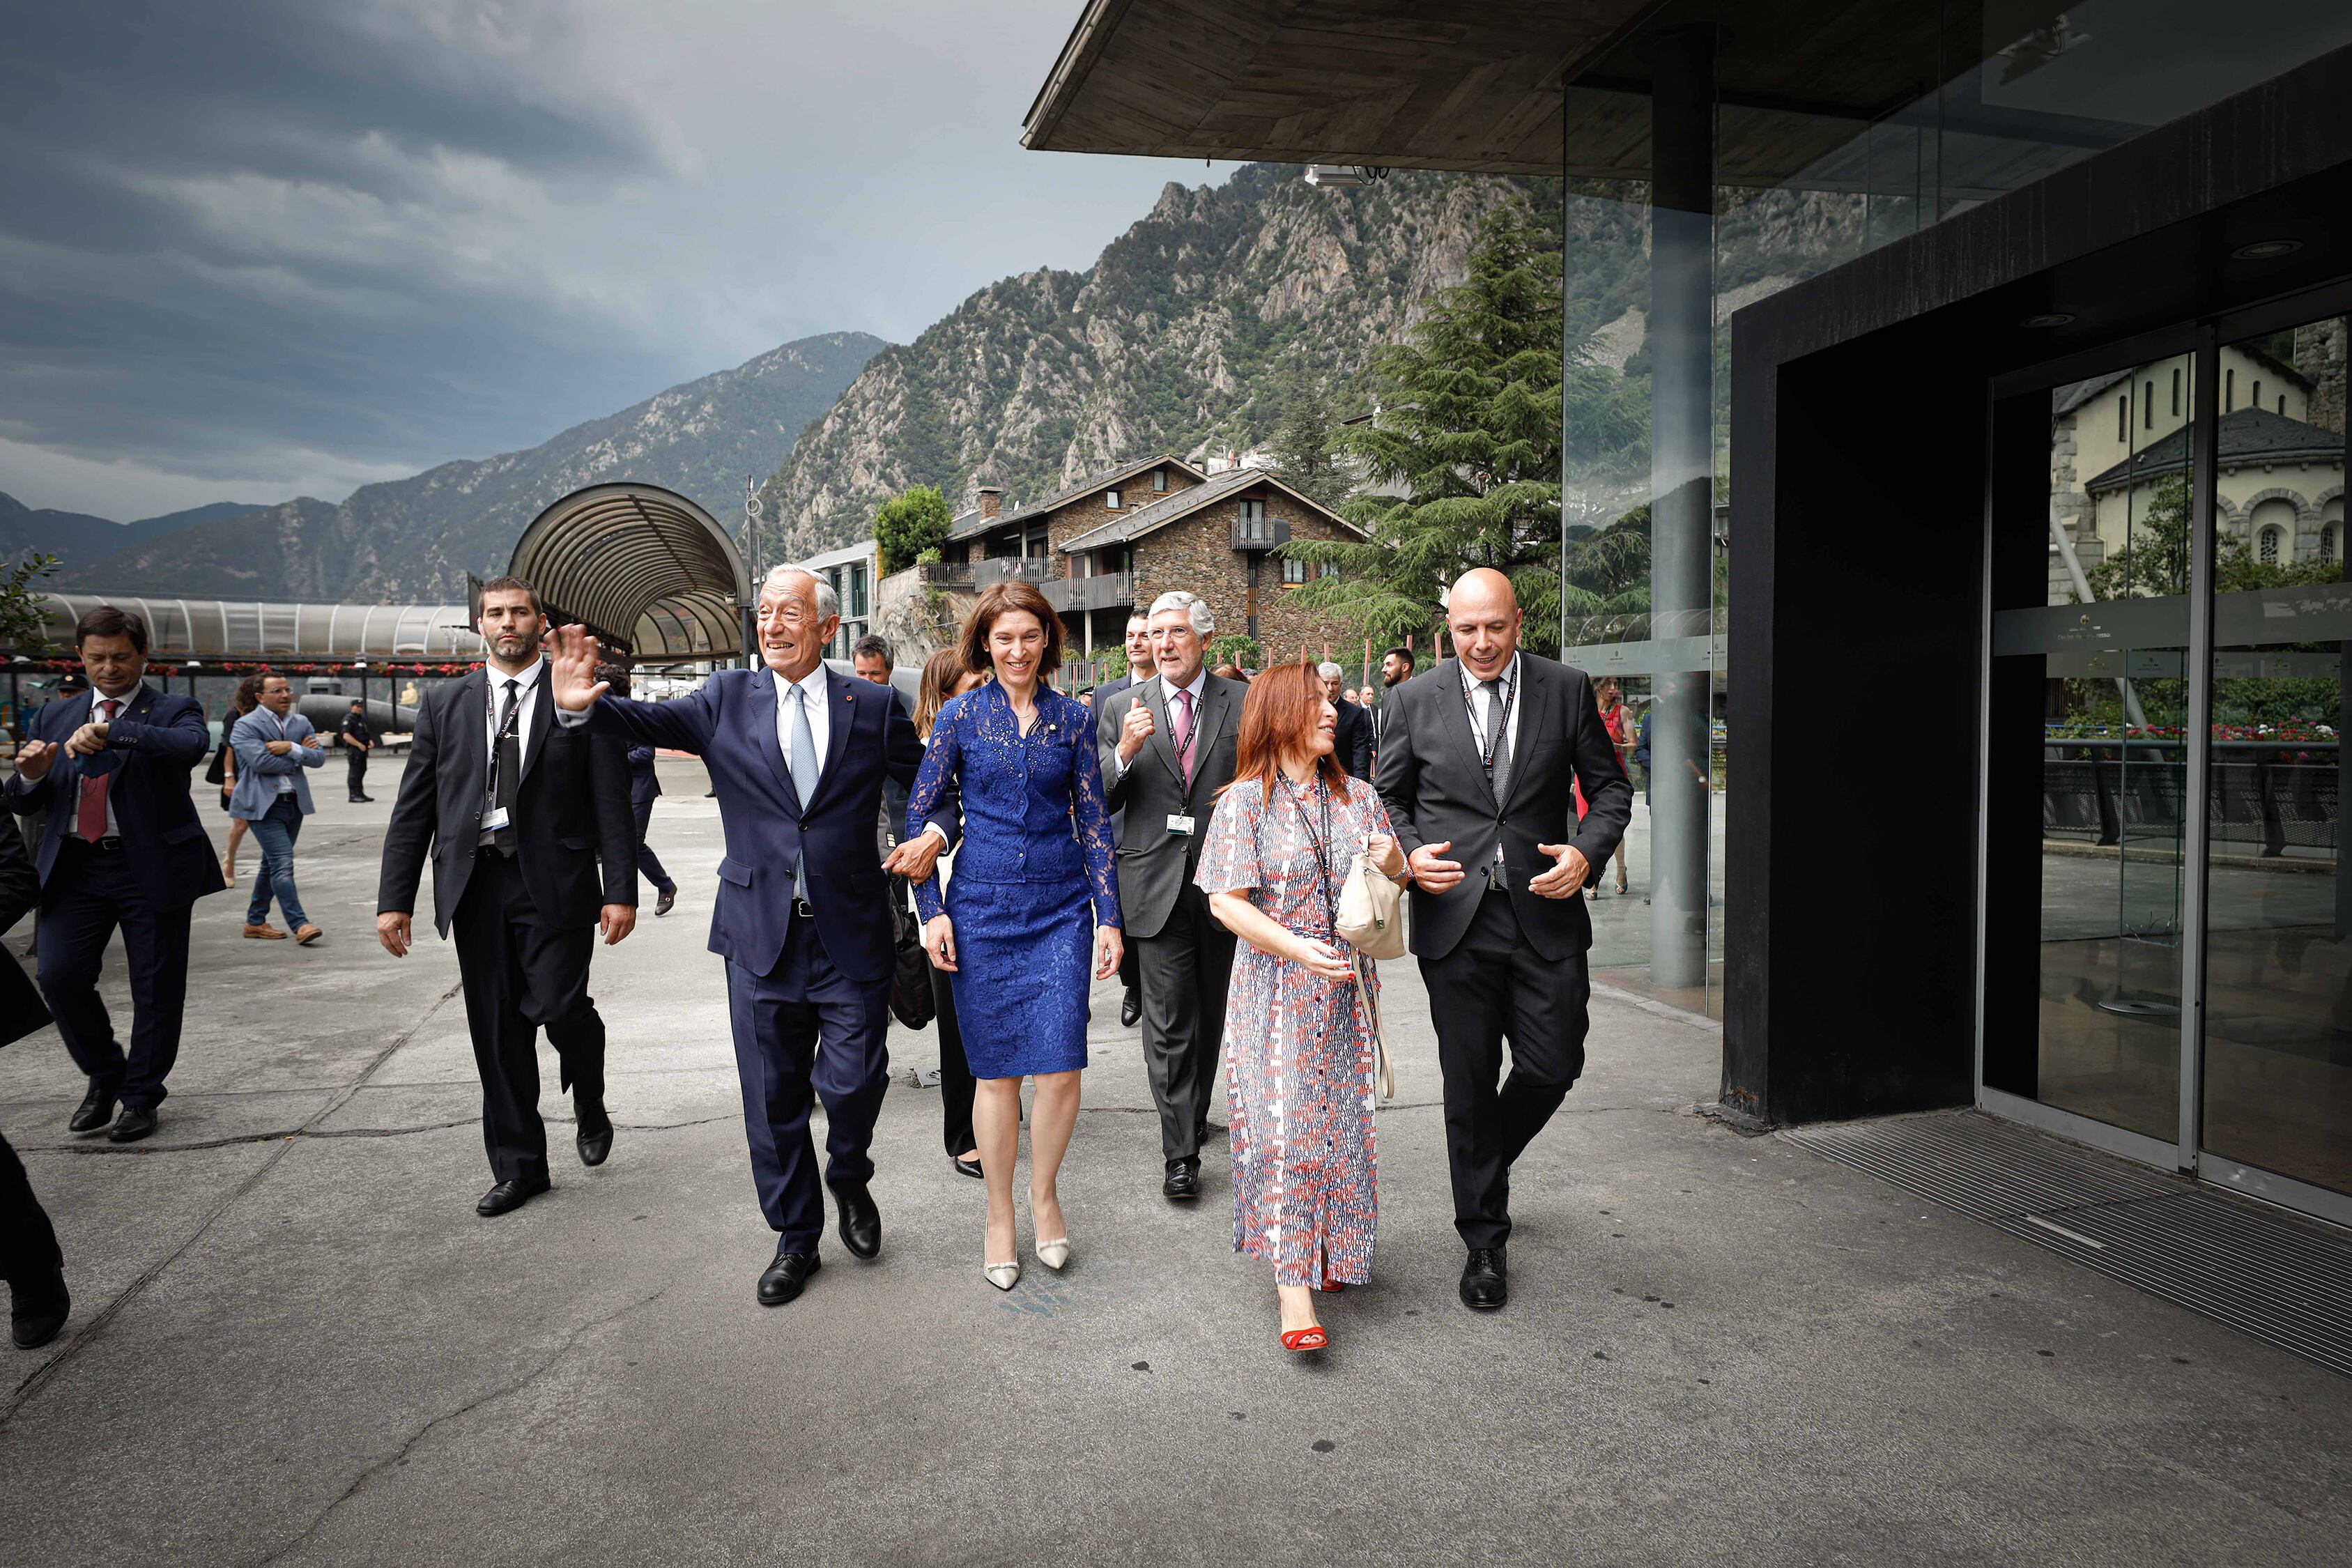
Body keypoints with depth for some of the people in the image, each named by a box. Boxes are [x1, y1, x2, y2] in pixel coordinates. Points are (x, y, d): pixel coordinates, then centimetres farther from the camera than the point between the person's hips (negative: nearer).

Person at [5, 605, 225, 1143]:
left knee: (156, 989, 3)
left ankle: (141, 1097, 21)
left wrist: (110, 732, -33)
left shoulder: (173, 711, 1)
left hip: (151, 869, -3)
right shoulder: (55, 716, 14)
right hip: (74, 868, 4)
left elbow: (193, 744, -25)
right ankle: (105, 1075, 21)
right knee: (59, 977, -4)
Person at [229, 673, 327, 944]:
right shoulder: (246, 725, -6)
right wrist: (299, 755, -8)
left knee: (272, 864, 14)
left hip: (294, 803, 7)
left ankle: (255, 921, 25)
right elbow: (260, 761, -19)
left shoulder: (301, 723, 12)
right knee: (283, 864, -13)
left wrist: (291, 748, -16)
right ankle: (299, 925, -14)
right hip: (264, 805, -7)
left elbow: (319, 756, 1)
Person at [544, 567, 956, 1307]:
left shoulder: (873, 705, 1)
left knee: (853, 1081, 0)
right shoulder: (728, 699, 3)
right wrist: (584, 707, -30)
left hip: (853, 939, -1)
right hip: (761, 937, 2)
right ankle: (796, 1239, 30)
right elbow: (655, 722, -11)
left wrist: (935, 833, -13)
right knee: (773, 1101, 11)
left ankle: (850, 1181, 34)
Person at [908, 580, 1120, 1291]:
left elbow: (1093, 819, 7)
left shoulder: (1073, 717, 5)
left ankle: (1044, 1192, 24)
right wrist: (932, 911, -4)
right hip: (983, 907, -1)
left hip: (1061, 907, 1)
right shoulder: (962, 715, 2)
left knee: (1061, 1067, -4)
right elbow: (918, 814, 3)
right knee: (995, 1070, 4)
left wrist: (1109, 916, 2)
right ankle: (1000, 1215, 23)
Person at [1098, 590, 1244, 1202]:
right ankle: (1180, 1152, 5)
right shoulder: (1124, 708, 3)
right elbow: (1095, 800, 0)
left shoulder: (1242, 702, 2)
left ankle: (1194, 1115, 35)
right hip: (1157, 884, -1)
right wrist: (1123, 752, -17)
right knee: (1168, 1021, -2)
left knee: (1211, 1013, 16)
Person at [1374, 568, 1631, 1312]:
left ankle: (1486, 1163, 37)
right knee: (1469, 1082, 7)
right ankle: (1484, 1241, 25)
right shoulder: (1414, 701, 1)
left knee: (1553, 1068, 3)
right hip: (1456, 917, 0)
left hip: (1546, 915, 1)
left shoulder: (1567, 688, 3)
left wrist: (1588, 850, -10)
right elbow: (1387, 798, 9)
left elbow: (1609, 784, 8)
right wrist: (1410, 853, -10)